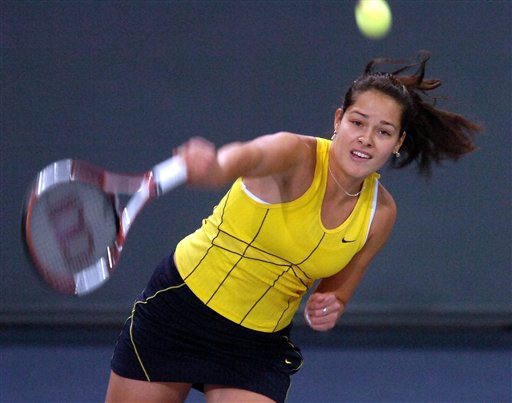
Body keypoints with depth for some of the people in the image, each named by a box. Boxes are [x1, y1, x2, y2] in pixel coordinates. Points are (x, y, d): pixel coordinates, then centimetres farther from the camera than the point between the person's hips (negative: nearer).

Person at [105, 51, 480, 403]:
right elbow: (249, 157, -48)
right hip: (179, 304, -3)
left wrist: (326, 309, -16)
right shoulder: (297, 155, -22)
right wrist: (215, 167, -71)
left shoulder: (379, 213, -7)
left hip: (260, 345, 3)